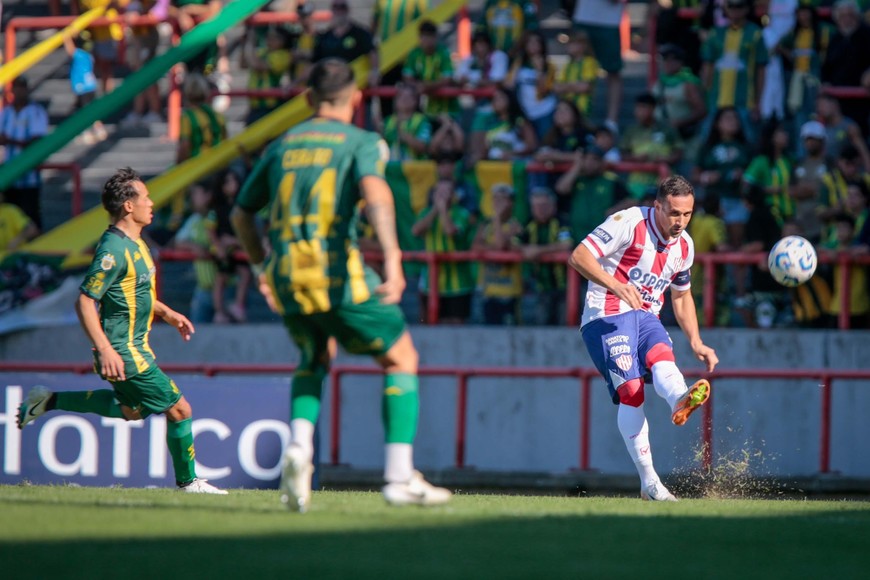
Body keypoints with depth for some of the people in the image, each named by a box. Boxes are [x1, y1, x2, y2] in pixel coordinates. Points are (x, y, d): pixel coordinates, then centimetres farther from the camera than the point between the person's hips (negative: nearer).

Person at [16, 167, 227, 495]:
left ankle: (50, 401, 27)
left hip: (135, 346, 10)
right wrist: (105, 350, -29)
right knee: (179, 409, -5)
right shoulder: (113, 249, -22)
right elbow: (85, 302, -23)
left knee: (132, 410, 26)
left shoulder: (134, 243, 9)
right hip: (123, 351, -10)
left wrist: (166, 313, 17)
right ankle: (188, 482, 10)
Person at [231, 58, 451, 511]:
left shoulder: (283, 145, 19)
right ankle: (399, 476, 2)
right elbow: (374, 190, -18)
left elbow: (241, 214, 25)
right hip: (337, 272, -5)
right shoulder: (362, 142, 4)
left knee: (315, 358, 30)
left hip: (285, 276, 5)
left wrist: (260, 266, 38)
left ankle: (299, 447, 4)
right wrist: (392, 258, -28)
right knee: (401, 358, 11)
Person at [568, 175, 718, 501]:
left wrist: (696, 344, 15)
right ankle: (649, 482, -19)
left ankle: (682, 401, -64)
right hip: (607, 316, -6)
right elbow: (578, 257, -16)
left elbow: (681, 296, 26)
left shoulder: (684, 245, 11)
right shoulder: (629, 223, -11)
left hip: (646, 318, 6)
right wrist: (616, 285, -31)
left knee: (662, 358, -29)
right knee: (631, 390, -21)